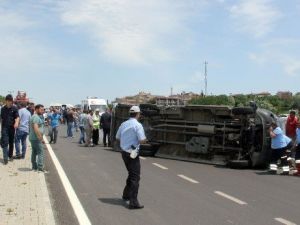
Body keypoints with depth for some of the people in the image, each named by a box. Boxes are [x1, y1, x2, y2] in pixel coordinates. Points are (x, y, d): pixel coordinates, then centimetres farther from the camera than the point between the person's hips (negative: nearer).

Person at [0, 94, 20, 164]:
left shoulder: (14, 108, -1)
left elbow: (17, 117, -10)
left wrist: (16, 123, -31)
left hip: (12, 127, 0)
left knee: (11, 142, 10)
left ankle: (10, 156, 24)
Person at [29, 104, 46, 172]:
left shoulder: (38, 116, 18)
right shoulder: (36, 117, -16)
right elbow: (36, 129, -25)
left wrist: (41, 137, 22)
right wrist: (41, 138, -23)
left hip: (33, 138, 11)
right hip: (36, 138, -11)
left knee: (34, 152, 14)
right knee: (40, 152, -9)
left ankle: (34, 166, 20)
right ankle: (40, 167, -11)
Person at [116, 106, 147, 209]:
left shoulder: (123, 124, 6)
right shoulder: (138, 125, -15)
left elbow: (117, 138, 15)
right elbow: (142, 140, -20)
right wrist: (145, 139, 1)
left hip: (124, 153, 8)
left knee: (132, 174, 25)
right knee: (135, 177, -3)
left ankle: (126, 195, 36)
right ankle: (133, 202, -6)